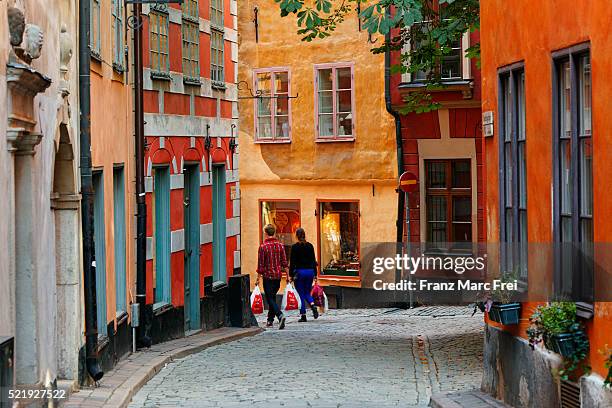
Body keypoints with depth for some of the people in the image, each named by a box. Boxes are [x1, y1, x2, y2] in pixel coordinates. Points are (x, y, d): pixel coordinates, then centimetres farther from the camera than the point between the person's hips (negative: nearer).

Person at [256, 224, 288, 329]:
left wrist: (258, 278, -2)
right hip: (278, 275, 5)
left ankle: (280, 315, -26)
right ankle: (270, 320, 23)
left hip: (268, 276, -5)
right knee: (272, 297, 17)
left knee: (270, 299, -4)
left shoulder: (263, 246, -10)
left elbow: (260, 264, -9)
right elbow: (284, 262, 4)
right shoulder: (280, 245, 2)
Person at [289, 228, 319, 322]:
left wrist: (291, 275, -3)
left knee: (301, 294, 4)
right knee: (307, 293, 16)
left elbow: (292, 262, -8)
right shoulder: (310, 246, 4)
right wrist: (315, 273, 14)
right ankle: (313, 306, -12)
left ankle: (303, 315, 3)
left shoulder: (295, 247, -8)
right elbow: (313, 260, 8)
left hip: (299, 271, -4)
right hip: (310, 271, 4)